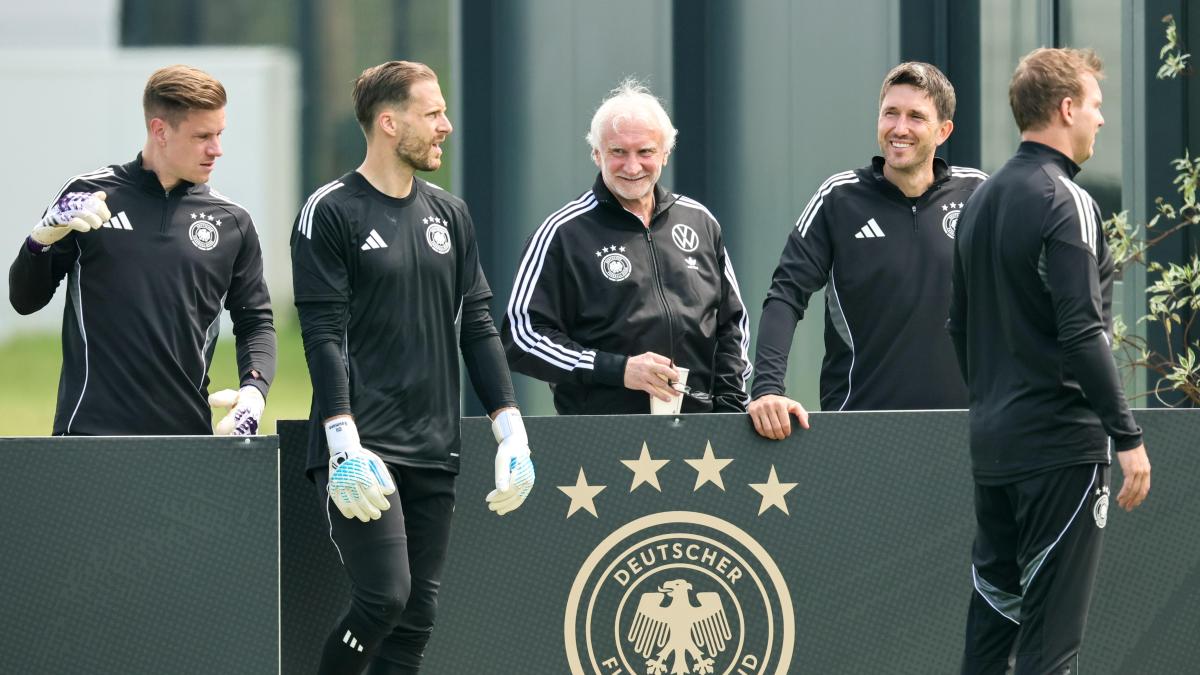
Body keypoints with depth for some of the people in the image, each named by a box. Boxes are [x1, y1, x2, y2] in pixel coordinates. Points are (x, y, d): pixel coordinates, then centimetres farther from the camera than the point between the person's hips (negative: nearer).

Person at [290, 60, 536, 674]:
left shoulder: (449, 214, 15)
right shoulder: (330, 212, -4)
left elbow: (477, 326, 16)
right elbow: (322, 335, -10)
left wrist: (511, 431, 8)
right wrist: (345, 445, -19)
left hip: (433, 451, 6)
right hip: (363, 452, -6)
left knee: (417, 613, 3)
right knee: (384, 597, -16)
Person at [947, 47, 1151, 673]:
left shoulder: (982, 200, 13)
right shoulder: (1064, 203, -14)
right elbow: (1082, 334, -20)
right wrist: (1127, 436, -16)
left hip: (991, 440, 8)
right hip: (1059, 443, -8)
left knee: (993, 612, 13)